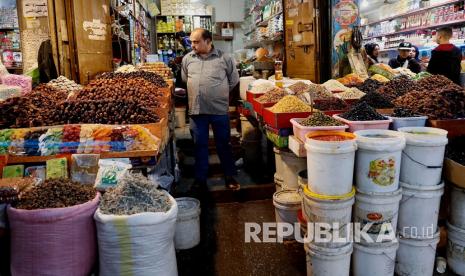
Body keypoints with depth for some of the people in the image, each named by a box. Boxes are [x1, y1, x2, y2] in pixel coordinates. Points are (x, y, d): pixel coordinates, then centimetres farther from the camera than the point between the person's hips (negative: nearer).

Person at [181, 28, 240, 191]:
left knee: (224, 144, 8)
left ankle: (230, 177, 23)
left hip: (219, 109, -2)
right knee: (199, 145, 11)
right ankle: (200, 179, 24)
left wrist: (220, 94, 10)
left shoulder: (224, 58, -4)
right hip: (196, 109, 3)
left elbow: (234, 80, 7)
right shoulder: (187, 58, 6)